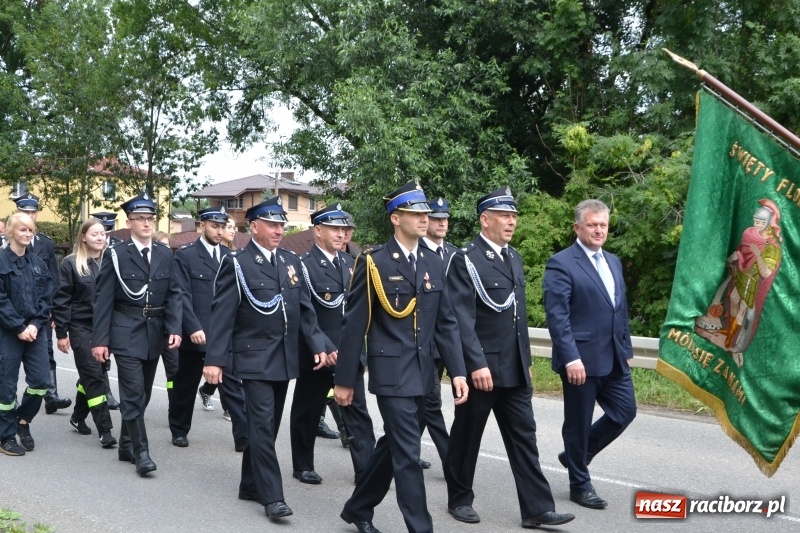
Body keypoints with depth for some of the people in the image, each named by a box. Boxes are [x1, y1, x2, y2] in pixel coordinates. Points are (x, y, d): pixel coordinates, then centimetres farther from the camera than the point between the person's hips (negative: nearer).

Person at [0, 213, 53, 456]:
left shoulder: (38, 263, 9)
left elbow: (47, 297, 6)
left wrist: (35, 325, -7)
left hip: (35, 331, 5)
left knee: (40, 381, 2)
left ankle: (22, 420, 25)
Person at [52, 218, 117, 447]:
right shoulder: (71, 263, -5)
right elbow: (61, 300, -5)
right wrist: (61, 332, -9)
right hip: (81, 327, -4)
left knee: (90, 375, 13)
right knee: (94, 375, -7)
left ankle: (78, 417, 33)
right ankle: (104, 429, -5)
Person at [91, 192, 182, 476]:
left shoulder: (165, 254, 7)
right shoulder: (115, 255, -4)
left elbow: (173, 294, 6)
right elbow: (103, 299, -6)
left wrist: (174, 328, -7)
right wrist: (100, 339, -10)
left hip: (155, 332, 5)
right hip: (126, 332, -5)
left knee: (143, 393, 13)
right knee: (133, 393, -9)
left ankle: (127, 445, 26)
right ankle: (141, 451, -4)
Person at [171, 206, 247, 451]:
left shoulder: (228, 255, 8)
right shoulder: (185, 255, -4)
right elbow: (182, 296, -11)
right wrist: (193, 328, -20)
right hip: (195, 334, -3)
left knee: (232, 385, -1)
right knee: (186, 385, 12)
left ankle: (243, 436, -1)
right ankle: (179, 430, 29)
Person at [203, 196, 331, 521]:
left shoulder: (292, 262, 10)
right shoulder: (236, 264, -6)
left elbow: (305, 309, 11)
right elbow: (222, 315, -10)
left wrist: (318, 344, -1)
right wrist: (214, 359, -15)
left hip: (285, 358, 6)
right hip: (255, 357, -6)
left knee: (268, 425, 12)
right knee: (262, 424, -9)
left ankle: (250, 485, 25)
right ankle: (272, 496, -5)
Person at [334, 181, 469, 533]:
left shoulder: (434, 265, 9)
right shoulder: (373, 263, -7)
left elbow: (446, 323, 9)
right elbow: (355, 325, -7)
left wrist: (457, 371, 0)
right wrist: (344, 379, -6)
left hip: (422, 374, 6)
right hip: (391, 373, -6)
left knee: (393, 446, 17)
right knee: (408, 454, -5)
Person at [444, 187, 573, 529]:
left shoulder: (514, 258, 13)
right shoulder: (465, 260, -11)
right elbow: (462, 319, -18)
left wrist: (526, 360, 17)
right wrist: (477, 364, -23)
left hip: (514, 369, 7)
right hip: (481, 367, -7)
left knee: (523, 436, 5)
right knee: (467, 436, 8)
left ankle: (536, 508, 8)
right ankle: (459, 499, 24)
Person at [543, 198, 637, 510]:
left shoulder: (613, 262, 15)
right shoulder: (561, 264, -10)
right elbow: (557, 316, -16)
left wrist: (626, 349, 15)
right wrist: (571, 358, -21)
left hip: (614, 358, 7)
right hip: (581, 359, -7)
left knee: (625, 411, 9)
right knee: (578, 423, 5)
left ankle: (576, 456, 28)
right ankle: (580, 485, 21)